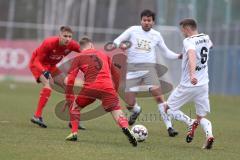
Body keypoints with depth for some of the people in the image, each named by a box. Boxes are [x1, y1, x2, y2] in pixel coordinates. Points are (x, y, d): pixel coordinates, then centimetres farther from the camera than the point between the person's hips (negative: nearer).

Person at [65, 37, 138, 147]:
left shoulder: (79, 58, 16)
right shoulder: (104, 55, 25)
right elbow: (116, 74, 27)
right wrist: (115, 91, 35)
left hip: (90, 87, -1)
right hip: (108, 87, 1)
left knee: (75, 107, 22)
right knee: (117, 111, -1)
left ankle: (74, 133, 9)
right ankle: (125, 128, -32)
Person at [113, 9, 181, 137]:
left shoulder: (156, 35, 9)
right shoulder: (133, 30, 4)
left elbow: (166, 52, 16)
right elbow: (117, 41, 5)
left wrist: (179, 56, -1)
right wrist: (121, 45, -20)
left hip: (149, 68, 0)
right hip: (133, 69, 0)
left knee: (158, 96, -21)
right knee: (130, 104, -3)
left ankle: (169, 127, -17)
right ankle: (136, 111, 36)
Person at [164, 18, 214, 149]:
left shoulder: (189, 41, -14)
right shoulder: (206, 38, 9)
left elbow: (192, 55, -35)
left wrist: (192, 74, -51)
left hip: (188, 85, -7)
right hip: (203, 85, 7)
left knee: (169, 108, 11)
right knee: (201, 117, 13)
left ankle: (190, 123, -14)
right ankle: (209, 134, -18)